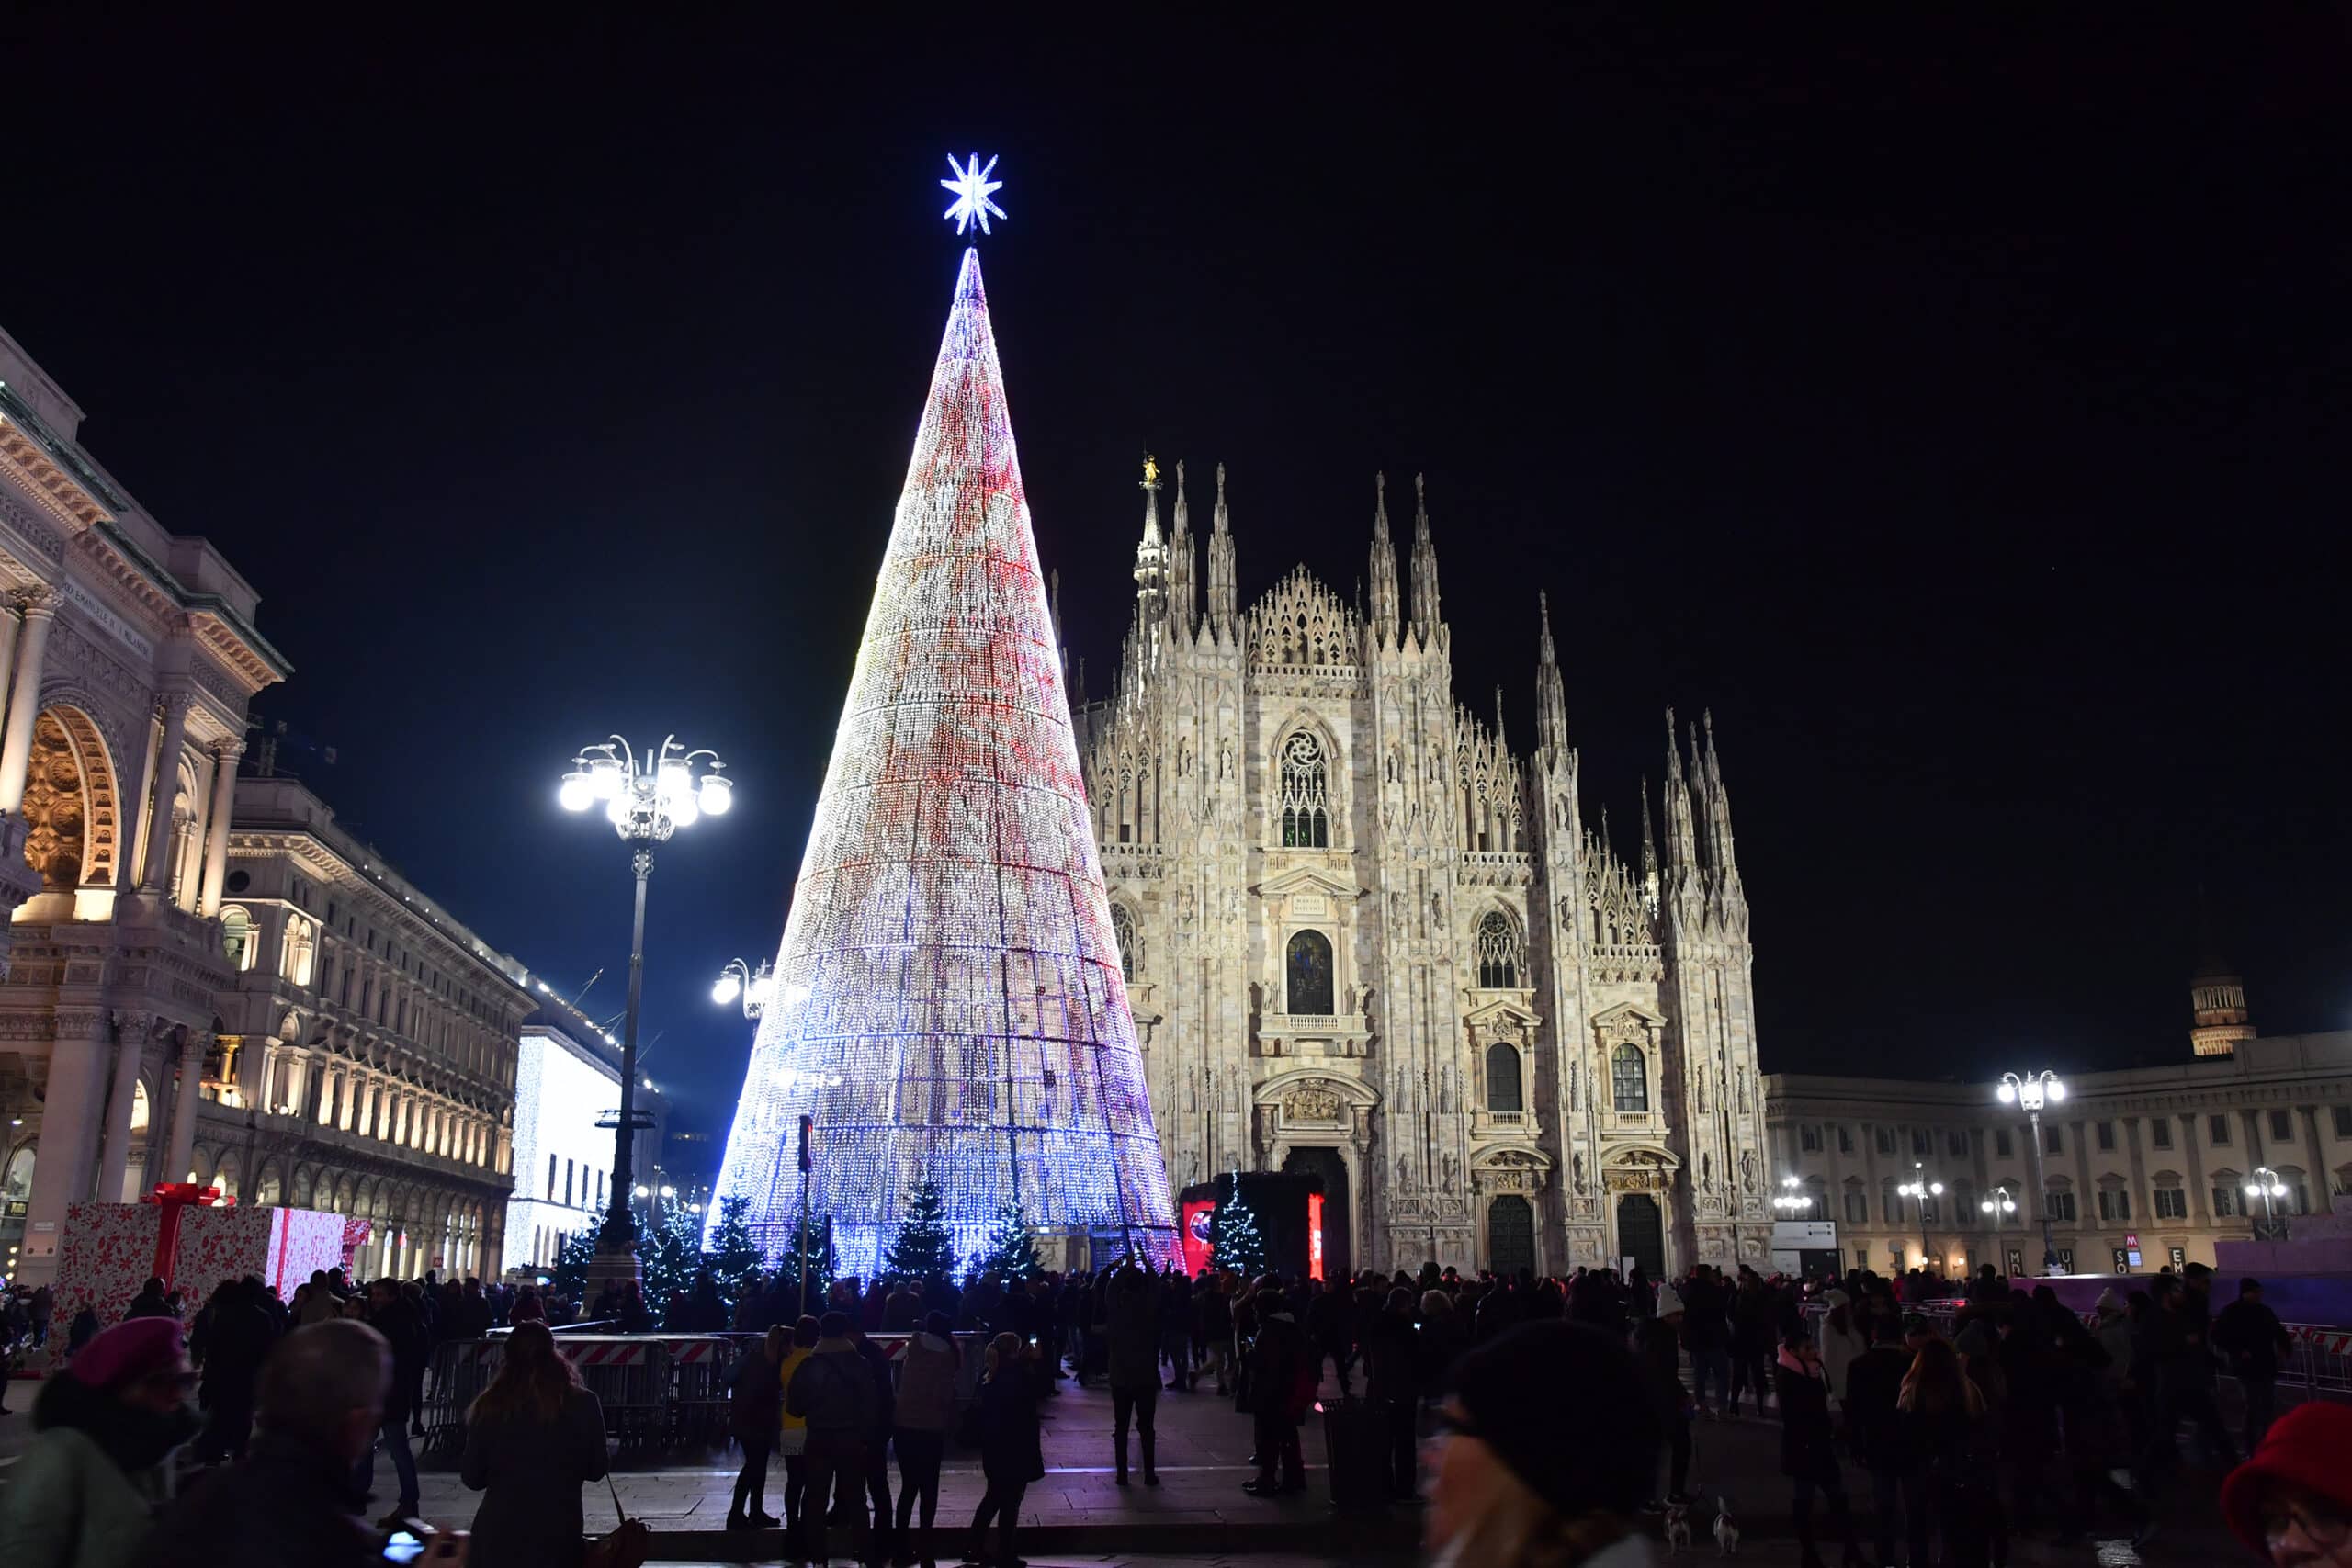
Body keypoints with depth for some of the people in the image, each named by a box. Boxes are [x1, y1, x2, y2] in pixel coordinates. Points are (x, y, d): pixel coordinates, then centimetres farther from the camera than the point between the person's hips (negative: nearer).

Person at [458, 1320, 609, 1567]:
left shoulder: (489, 1406, -9)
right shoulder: (583, 1404, -11)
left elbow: (472, 1477, 0)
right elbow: (596, 1470, 1)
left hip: (498, 1533, 1)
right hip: (559, 1533, -1)